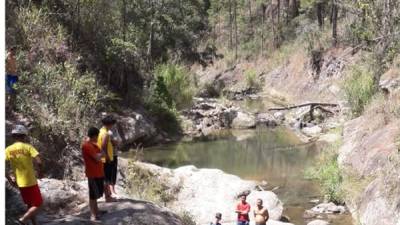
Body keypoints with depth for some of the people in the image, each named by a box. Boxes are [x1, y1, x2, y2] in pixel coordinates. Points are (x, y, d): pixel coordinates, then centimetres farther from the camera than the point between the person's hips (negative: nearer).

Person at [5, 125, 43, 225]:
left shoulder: (8, 150, 0)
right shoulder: (28, 147, -12)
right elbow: (38, 162, -22)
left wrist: (9, 178, 4)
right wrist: (39, 172, -4)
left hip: (19, 183, 6)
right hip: (30, 181, -6)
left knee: (30, 205, 20)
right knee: (38, 204, 3)